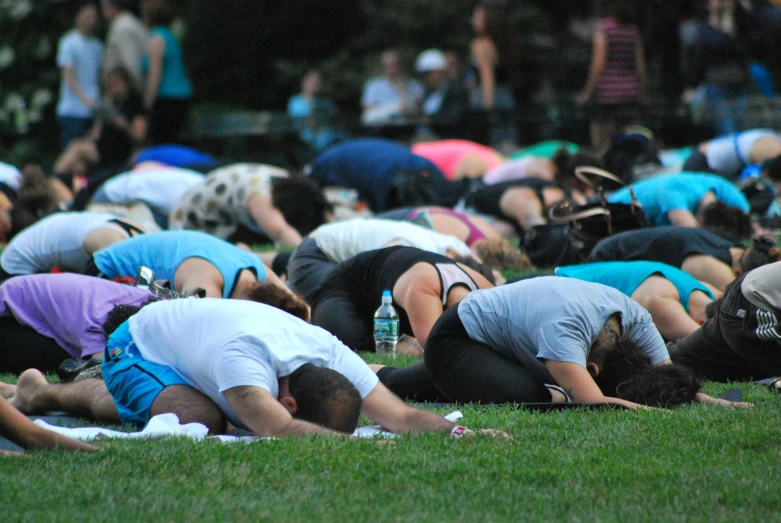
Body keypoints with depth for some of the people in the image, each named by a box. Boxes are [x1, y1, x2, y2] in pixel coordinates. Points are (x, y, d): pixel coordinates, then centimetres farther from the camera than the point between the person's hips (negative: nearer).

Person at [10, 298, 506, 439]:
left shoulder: (332, 353, -29)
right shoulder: (244, 355, -48)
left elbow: (401, 413, -33)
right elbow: (279, 429, -62)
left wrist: (458, 431, -52)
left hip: (187, 327, 8)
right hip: (138, 341, -8)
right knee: (200, 418, -30)